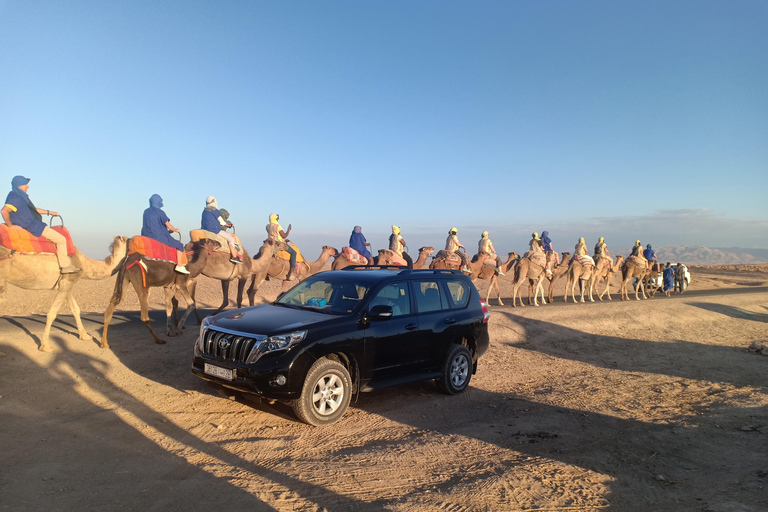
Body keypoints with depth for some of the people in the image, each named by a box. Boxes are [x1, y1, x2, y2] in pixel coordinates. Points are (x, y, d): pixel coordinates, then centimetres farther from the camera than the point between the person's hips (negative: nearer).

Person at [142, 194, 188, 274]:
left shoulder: (146, 212, 11)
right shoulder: (160, 212, -11)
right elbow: (168, 226, -9)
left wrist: (167, 231, 24)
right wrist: (175, 230, 13)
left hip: (146, 236, 8)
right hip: (158, 236, -8)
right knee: (179, 245, 2)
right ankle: (179, 266, -5)